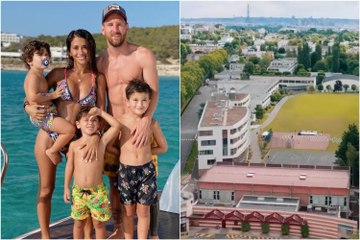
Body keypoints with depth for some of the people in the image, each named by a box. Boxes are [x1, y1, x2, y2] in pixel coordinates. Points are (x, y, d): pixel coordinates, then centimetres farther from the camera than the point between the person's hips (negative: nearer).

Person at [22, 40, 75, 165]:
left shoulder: (40, 75, 16)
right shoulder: (33, 76, -16)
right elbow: (33, 97, -28)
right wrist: (52, 95, -19)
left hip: (47, 114, 11)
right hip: (42, 116, -11)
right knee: (70, 129, -20)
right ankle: (52, 151, -4)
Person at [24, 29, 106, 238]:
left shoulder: (98, 78, 1)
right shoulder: (59, 73, 0)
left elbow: (101, 112, -5)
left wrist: (96, 137, -21)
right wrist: (30, 108, -20)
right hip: (49, 135, 0)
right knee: (46, 189, 8)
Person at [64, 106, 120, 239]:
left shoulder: (102, 142, -4)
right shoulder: (74, 145, 0)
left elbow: (116, 125, -14)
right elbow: (69, 166, 6)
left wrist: (100, 112, -9)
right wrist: (66, 188, 5)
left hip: (97, 191, -1)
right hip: (78, 190, 2)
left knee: (99, 223, 7)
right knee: (78, 223, 14)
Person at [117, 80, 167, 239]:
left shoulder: (152, 123, -6)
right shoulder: (120, 121, -9)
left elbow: (163, 147, 5)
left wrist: (144, 151, -5)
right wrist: (126, 152, -9)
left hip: (146, 170, 0)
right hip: (126, 170, 0)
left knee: (143, 211, 10)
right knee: (128, 211, 13)